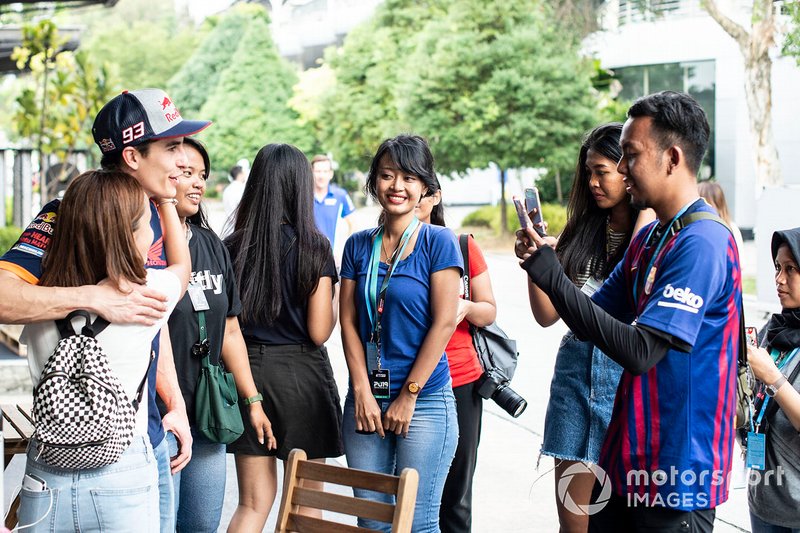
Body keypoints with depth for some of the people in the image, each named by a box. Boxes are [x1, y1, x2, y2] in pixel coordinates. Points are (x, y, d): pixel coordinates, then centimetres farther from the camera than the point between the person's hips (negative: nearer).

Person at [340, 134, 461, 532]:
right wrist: (363, 392, -5)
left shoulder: (438, 242, -4)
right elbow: (348, 321, 5)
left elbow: (444, 323, -9)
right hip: (366, 399, 4)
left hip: (425, 400, -4)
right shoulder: (358, 245, 8)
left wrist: (408, 395, -10)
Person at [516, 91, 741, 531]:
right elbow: (593, 322, 12)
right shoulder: (648, 238, 10)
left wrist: (550, 274, -23)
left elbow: (640, 351, -26)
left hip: (678, 470, -9)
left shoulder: (703, 243, -20)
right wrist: (541, 263, -5)